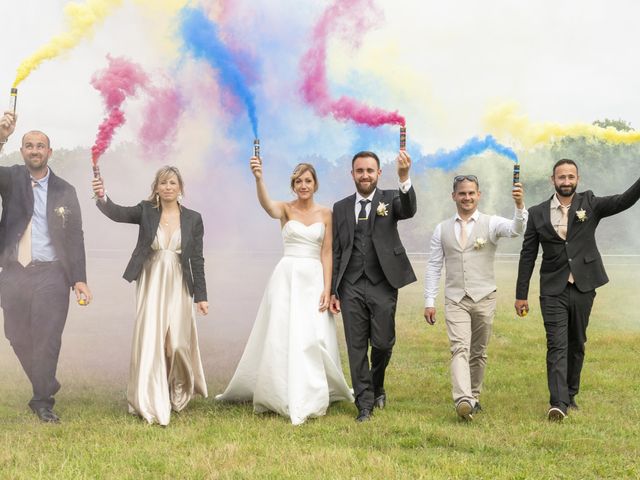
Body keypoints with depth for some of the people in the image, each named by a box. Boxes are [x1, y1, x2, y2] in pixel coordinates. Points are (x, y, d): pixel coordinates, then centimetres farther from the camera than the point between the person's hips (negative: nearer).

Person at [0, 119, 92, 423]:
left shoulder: (65, 191, 8)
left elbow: (75, 237, 6)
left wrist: (79, 279, -2)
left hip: (51, 273, -2)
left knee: (47, 340, -6)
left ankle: (43, 401, 5)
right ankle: (48, 387, 29)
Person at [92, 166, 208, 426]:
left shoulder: (193, 218, 2)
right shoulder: (146, 210, 1)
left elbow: (197, 260, 3)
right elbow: (118, 213, -17)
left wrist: (201, 295, 1)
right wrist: (102, 197, -38)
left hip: (178, 287, 1)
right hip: (150, 285, 0)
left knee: (177, 342, 1)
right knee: (149, 341, -5)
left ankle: (179, 393, 30)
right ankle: (151, 405, 3)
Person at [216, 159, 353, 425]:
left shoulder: (325, 213, 7)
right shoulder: (286, 209, 1)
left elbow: (326, 253, 3)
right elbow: (266, 205, -23)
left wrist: (327, 289, -7)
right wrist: (258, 178, -42)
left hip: (314, 279, 1)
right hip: (286, 277, -1)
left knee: (314, 337, -2)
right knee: (282, 336, 0)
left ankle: (311, 400, 12)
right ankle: (283, 396, 12)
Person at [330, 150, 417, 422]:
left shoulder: (390, 199, 4)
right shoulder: (341, 208, 10)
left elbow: (409, 210, -20)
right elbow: (336, 252, 10)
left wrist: (404, 177, -38)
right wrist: (332, 291, 5)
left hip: (383, 286, -2)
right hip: (351, 287, 2)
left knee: (383, 343, 1)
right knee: (356, 347, 2)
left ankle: (377, 385, 30)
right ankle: (365, 404, 10)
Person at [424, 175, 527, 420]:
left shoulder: (491, 223, 1)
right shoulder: (442, 229, 9)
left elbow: (516, 229, -19)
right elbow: (433, 266, 8)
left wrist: (520, 206, -39)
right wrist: (429, 301, 2)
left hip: (484, 298, 0)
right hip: (455, 300, 0)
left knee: (478, 352, 10)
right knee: (460, 349, -15)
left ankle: (473, 397, 26)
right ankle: (463, 400, -29)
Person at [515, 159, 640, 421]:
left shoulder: (589, 204, 3)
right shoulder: (537, 213, 4)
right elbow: (528, 255, 6)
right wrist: (521, 295, 4)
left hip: (583, 288, 1)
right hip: (553, 291, -1)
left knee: (576, 344, 11)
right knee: (557, 345, -9)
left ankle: (570, 395, 25)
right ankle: (558, 403, -16)